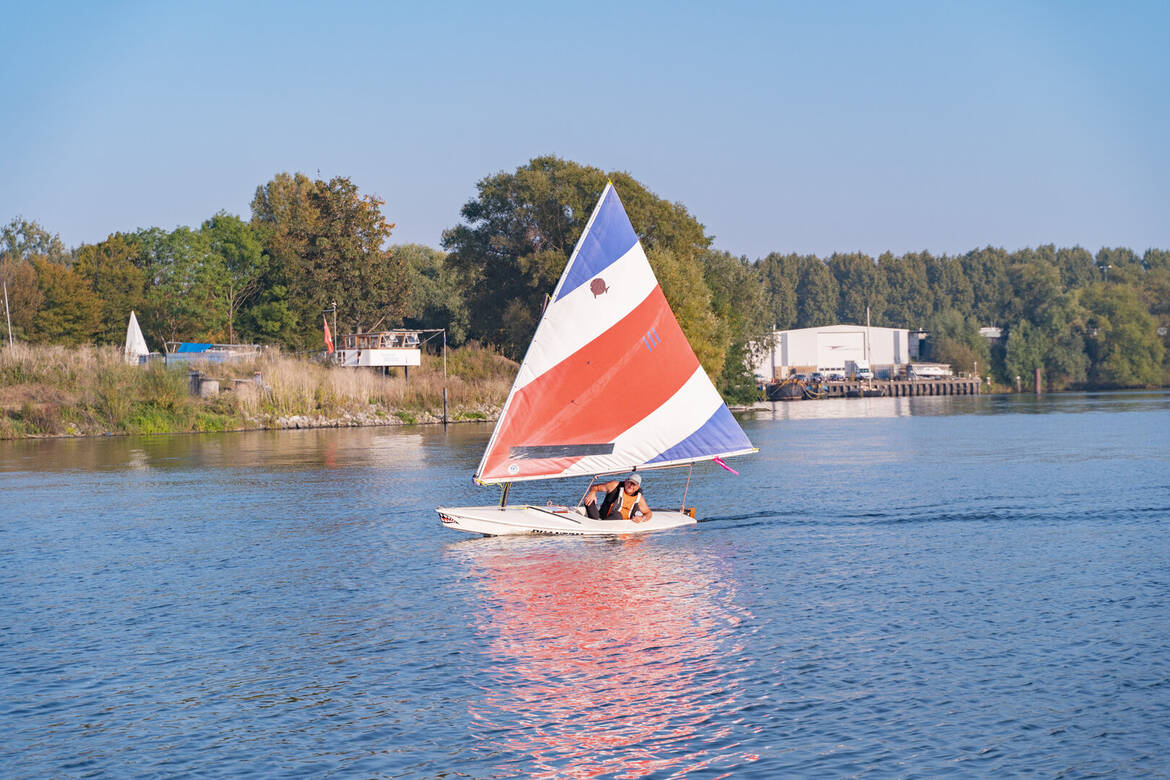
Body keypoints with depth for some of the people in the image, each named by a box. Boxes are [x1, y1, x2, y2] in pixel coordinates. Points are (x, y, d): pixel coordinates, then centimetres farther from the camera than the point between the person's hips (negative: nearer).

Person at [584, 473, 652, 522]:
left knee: (617, 515, -38)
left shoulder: (639, 498, 9)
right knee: (589, 501, -28)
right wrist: (592, 493, -17)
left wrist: (642, 519, -4)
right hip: (602, 518, 0)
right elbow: (595, 487, 8)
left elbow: (648, 512, 19)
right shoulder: (615, 485, 4)